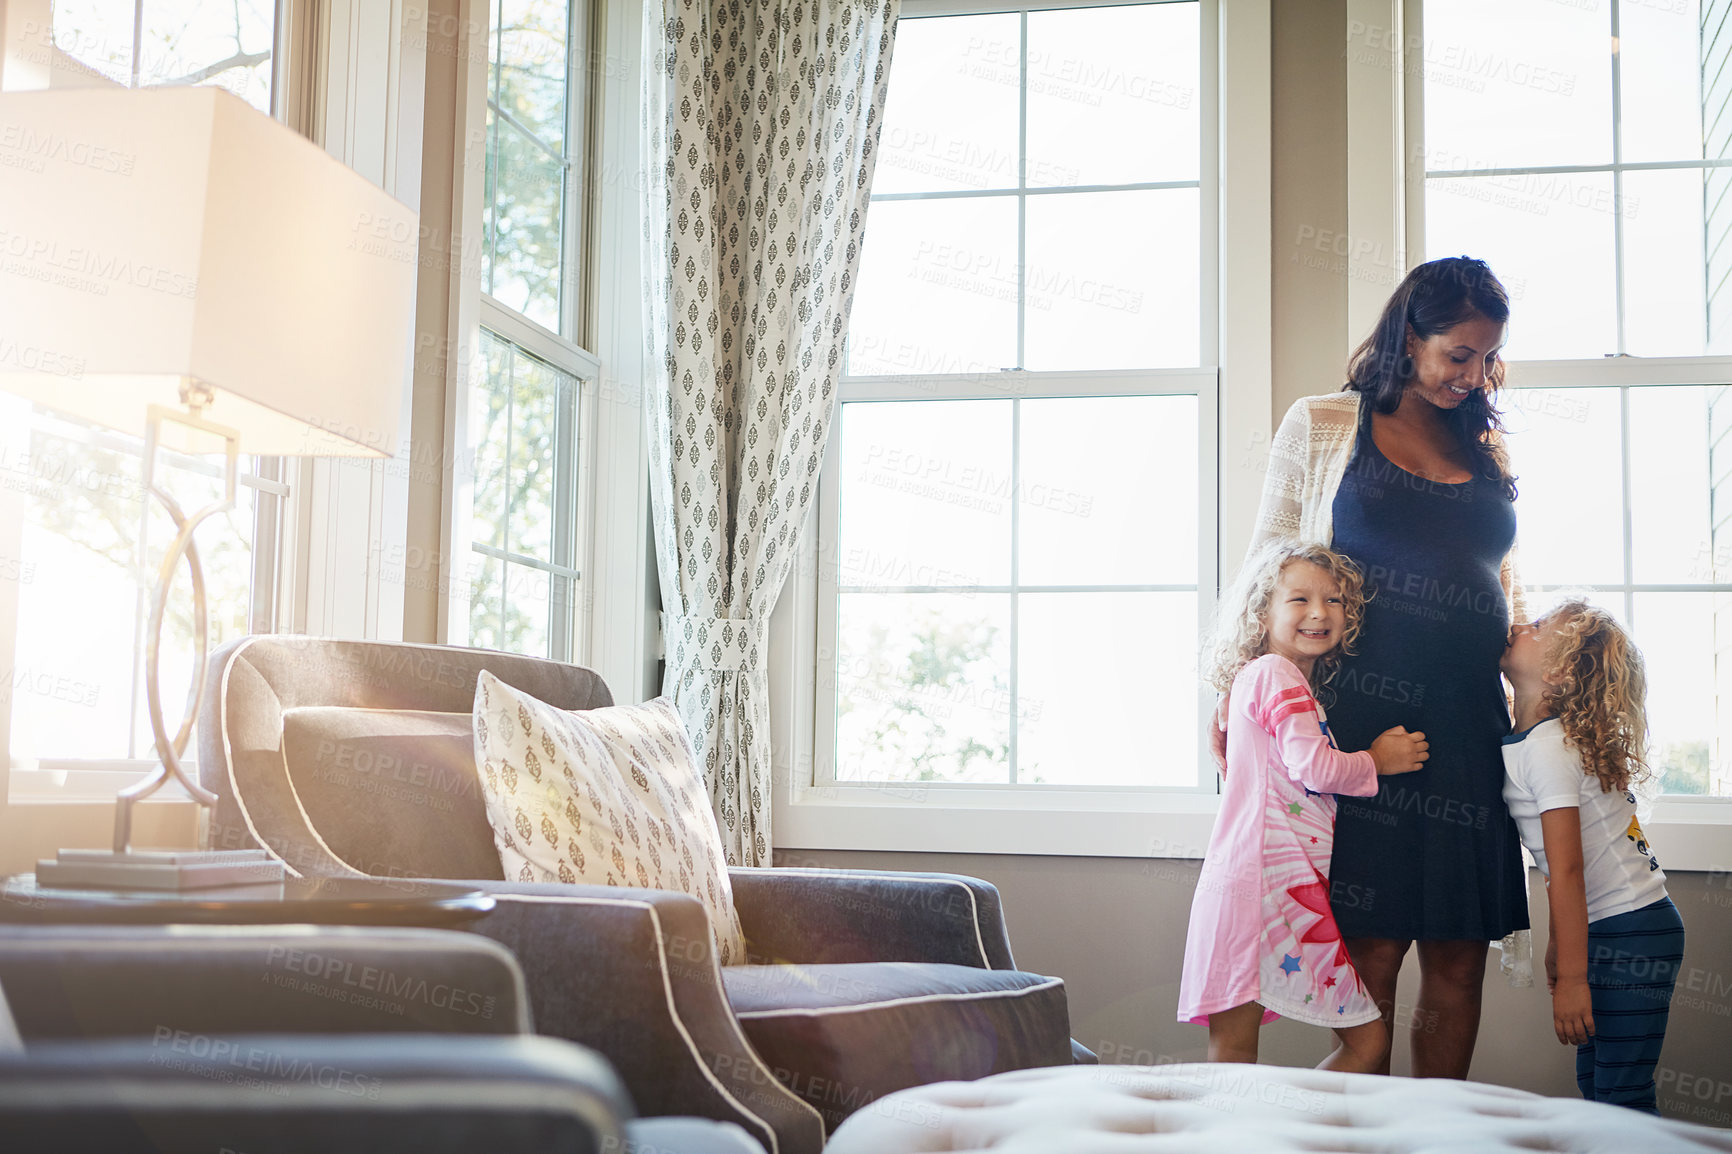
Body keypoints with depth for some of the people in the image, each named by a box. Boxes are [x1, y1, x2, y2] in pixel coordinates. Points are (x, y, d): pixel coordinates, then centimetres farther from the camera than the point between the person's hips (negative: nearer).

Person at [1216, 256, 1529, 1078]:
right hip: (1362, 716, -4)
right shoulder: (1320, 426, 7)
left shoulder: (1488, 450, 18)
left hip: (1468, 726, 4)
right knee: (1372, 952, -5)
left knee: (1459, 962, 3)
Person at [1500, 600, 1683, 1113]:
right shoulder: (1534, 740, 8)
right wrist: (1558, 941, 22)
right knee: (1595, 1084, 13)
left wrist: (1572, 977, -20)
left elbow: (1567, 871, -21)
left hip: (1632, 935, -9)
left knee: (1623, 1098, -6)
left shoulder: (1546, 748, -19)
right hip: (1603, 928, 9)